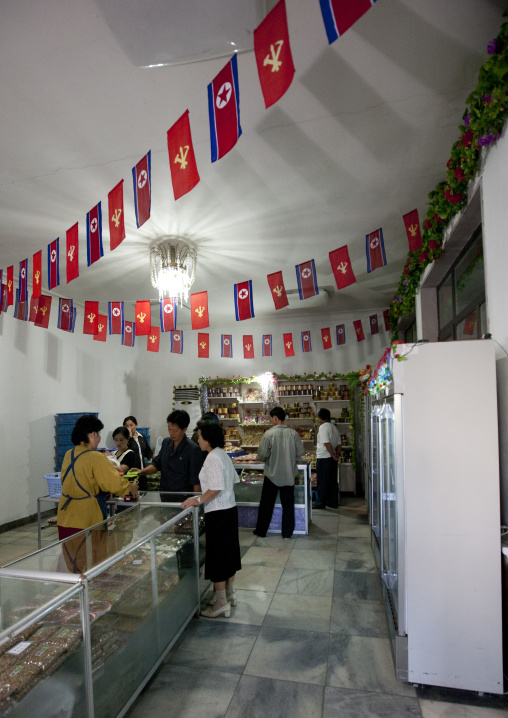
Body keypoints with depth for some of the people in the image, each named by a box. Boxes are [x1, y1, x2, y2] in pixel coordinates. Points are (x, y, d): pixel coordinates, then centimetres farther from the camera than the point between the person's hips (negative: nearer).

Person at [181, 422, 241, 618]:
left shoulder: (213, 458, -20)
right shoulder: (223, 455, 9)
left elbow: (217, 487, -25)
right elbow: (234, 480, 17)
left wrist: (199, 500, -16)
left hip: (218, 513, -10)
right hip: (230, 508, 10)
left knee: (217, 556, 2)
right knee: (229, 551, 19)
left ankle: (221, 603, 13)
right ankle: (229, 594, 34)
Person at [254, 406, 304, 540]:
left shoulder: (269, 433, -16)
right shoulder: (293, 433, -7)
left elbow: (262, 455, -15)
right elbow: (301, 452, -1)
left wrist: (265, 458, 8)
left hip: (272, 475, -2)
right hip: (289, 475, 2)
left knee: (266, 504, 12)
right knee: (288, 504, 13)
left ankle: (261, 530, 24)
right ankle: (287, 533, 19)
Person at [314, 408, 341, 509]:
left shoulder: (323, 427, -14)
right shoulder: (334, 427, 13)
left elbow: (327, 443, -22)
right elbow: (338, 444, 12)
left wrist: (333, 455, -15)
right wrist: (337, 455, 8)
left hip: (323, 458, -8)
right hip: (332, 459, 8)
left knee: (322, 482, 1)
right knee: (333, 481, 13)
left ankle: (321, 503, 7)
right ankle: (333, 502, 19)